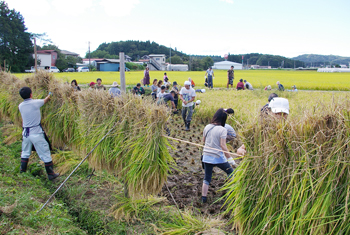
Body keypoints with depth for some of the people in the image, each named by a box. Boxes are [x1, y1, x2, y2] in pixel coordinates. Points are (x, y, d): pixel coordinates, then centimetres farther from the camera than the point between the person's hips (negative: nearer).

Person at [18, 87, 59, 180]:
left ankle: (22, 172, 32)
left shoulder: (20, 106, 3)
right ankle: (51, 174, 7)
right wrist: (49, 96, 31)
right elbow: (45, 100, 9)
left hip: (26, 133, 6)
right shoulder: (35, 103, -11)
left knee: (25, 153, 22)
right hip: (36, 134, -5)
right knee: (45, 153, 2)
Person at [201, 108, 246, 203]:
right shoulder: (222, 130, -15)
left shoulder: (207, 127, 0)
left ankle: (204, 198, 15)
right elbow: (223, 146, -19)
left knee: (207, 178, 14)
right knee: (230, 172, 20)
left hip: (206, 156, 5)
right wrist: (230, 159, -14)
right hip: (218, 157, -4)